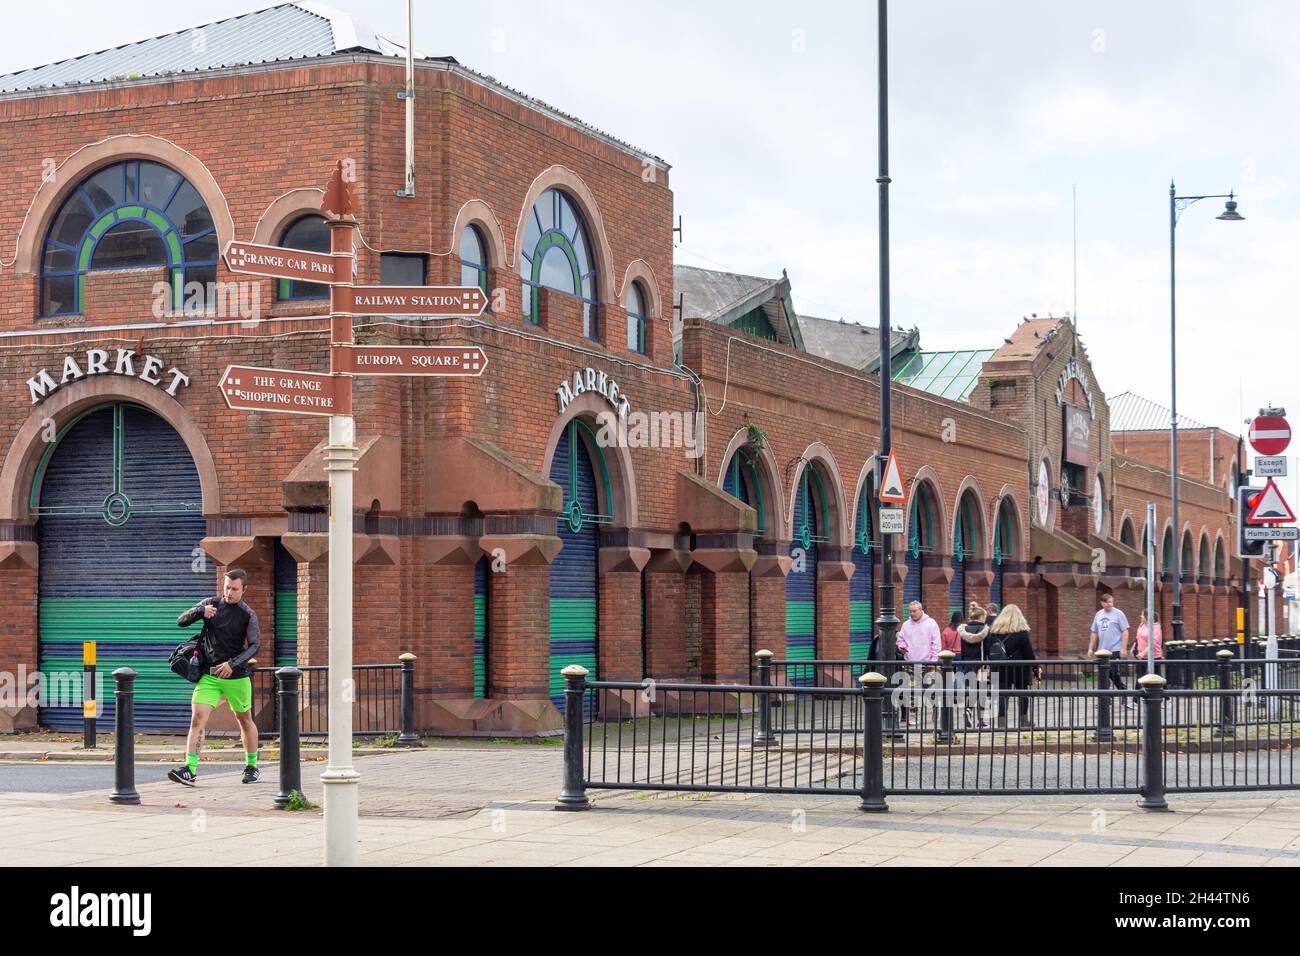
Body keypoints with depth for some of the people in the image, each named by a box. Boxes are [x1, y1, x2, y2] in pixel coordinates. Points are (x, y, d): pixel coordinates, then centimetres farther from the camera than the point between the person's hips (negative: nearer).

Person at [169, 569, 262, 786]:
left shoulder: (248, 615, -1)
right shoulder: (210, 604, 6)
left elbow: (254, 645, -10)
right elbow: (181, 622, 6)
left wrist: (233, 663, -24)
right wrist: (199, 610, -13)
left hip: (237, 676, -1)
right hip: (209, 675, 1)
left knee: (245, 720, 12)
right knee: (197, 719, -14)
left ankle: (252, 767, 28)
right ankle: (190, 770, -19)